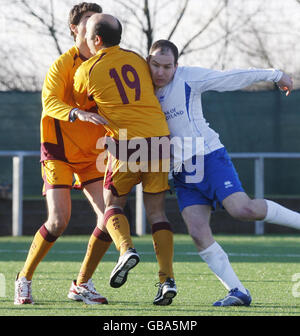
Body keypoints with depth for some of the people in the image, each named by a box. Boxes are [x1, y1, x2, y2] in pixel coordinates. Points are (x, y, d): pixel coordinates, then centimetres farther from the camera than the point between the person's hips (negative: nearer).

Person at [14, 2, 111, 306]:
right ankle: (24, 280, 5)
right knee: (59, 220, -16)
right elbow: (50, 101, -28)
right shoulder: (63, 64, -14)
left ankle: (82, 285, 6)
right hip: (59, 151, -5)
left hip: (91, 153, 6)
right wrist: (78, 114, -46)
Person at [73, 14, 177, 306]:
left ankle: (126, 250, -12)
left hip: (126, 142, -3)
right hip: (159, 137, 3)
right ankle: (167, 278, -2)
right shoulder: (137, 60, 12)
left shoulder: (86, 71, 2)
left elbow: (79, 106, 20)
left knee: (112, 203, 16)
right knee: (156, 210, 9)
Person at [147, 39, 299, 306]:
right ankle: (238, 292, -10)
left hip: (209, 157, -4)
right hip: (182, 172, 4)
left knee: (243, 209, -24)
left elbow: (233, 78, 0)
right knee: (198, 233, -13)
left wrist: (274, 75, 5)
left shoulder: (188, 78, -5)